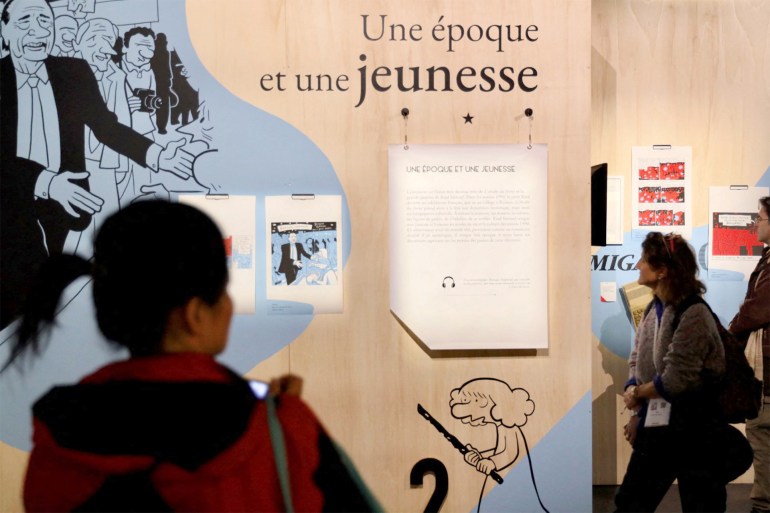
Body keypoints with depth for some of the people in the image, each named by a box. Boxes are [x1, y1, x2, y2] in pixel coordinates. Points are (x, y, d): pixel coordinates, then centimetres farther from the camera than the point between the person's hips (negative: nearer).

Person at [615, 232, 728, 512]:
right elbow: (636, 360, 8)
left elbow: (675, 379, -22)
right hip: (656, 426, 8)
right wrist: (637, 413, -4)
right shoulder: (653, 308, 5)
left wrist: (636, 393, -6)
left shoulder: (693, 314, -19)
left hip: (694, 429, -8)